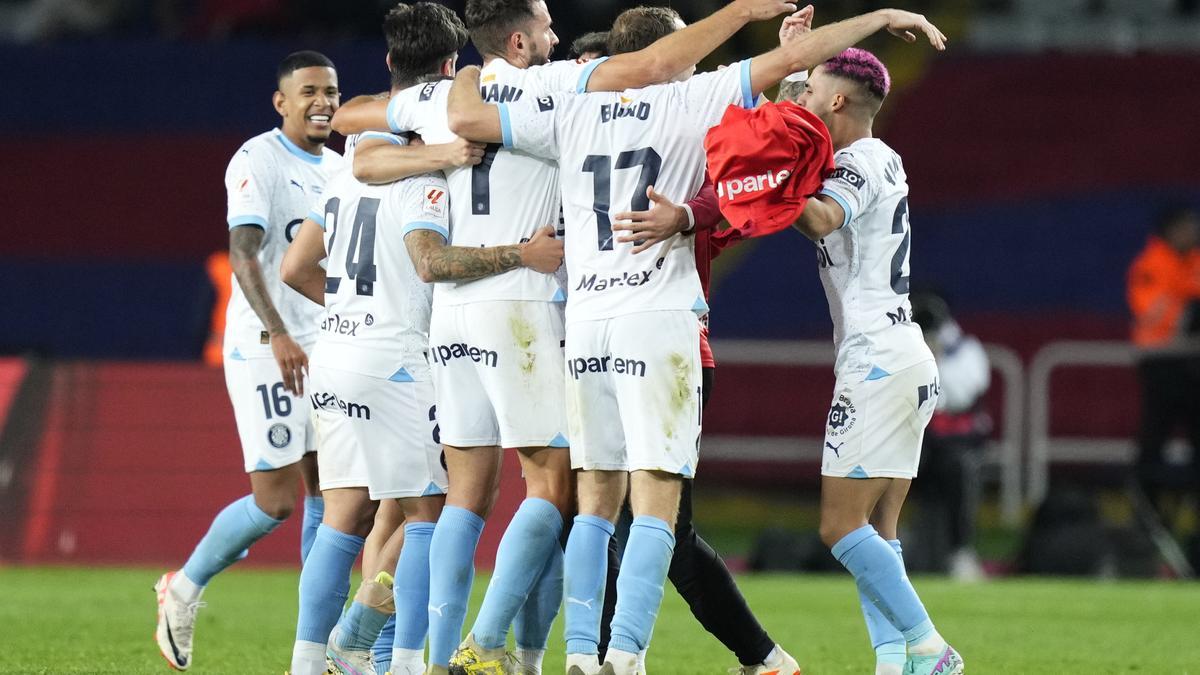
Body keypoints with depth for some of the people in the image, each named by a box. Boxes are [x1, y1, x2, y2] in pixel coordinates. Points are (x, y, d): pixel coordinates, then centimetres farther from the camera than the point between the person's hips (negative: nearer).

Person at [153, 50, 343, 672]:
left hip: (324, 349, 7)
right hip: (262, 347, -7)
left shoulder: (337, 169, 14)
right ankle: (183, 591, 12)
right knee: (275, 500, -10)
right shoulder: (257, 162, -11)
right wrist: (277, 334, -35)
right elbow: (242, 253, -23)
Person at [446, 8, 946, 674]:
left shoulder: (570, 111, 9)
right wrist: (883, 18, 7)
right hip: (658, 320, -4)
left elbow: (466, 119, 4)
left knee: (595, 502, 11)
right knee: (656, 504, -4)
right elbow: (791, 58, -2)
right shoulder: (690, 102, 0)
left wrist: (470, 74, 26)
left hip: (584, 321, 4)